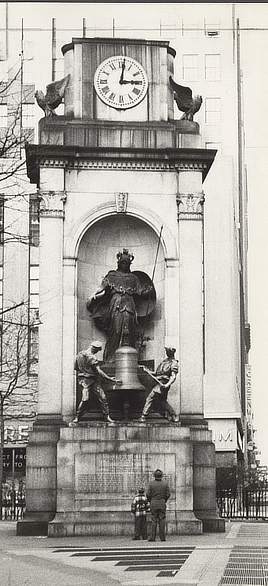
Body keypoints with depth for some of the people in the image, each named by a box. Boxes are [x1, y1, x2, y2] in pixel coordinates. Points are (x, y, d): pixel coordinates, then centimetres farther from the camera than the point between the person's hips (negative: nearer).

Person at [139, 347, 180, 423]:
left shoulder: (174, 363, -7)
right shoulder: (165, 361, 20)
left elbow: (173, 377, -16)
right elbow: (156, 373, 23)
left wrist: (167, 384, -31)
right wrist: (148, 371, 10)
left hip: (162, 384, -9)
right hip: (160, 383, 9)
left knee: (150, 398, -8)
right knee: (163, 401, 14)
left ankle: (143, 416, -5)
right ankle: (174, 416, 17)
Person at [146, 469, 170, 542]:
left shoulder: (151, 483, -5)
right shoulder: (165, 483, -1)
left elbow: (148, 494, -6)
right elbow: (168, 494, 0)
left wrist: (150, 501, 11)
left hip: (153, 503, -1)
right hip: (162, 504, 1)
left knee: (154, 520, 2)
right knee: (162, 520, 4)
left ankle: (153, 537, -1)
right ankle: (162, 537, 2)